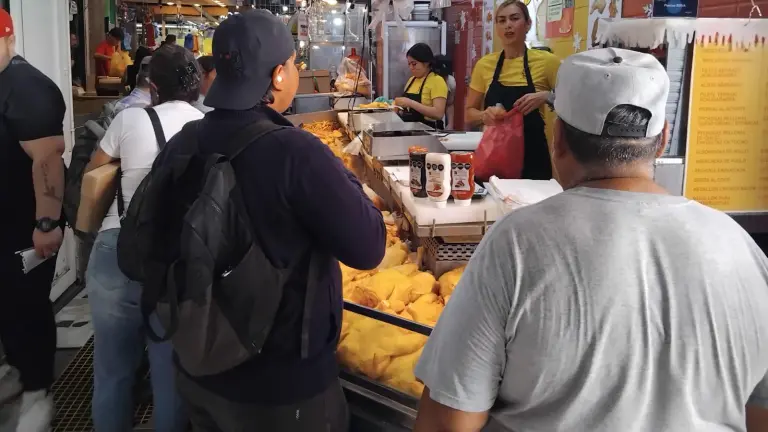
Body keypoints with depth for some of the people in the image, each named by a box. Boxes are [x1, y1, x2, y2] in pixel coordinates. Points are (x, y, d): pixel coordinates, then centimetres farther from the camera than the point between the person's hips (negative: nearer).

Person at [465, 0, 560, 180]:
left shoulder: (546, 61, -5)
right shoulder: (485, 64, 3)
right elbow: (469, 113, 9)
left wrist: (547, 97, -17)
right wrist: (485, 115, -12)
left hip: (532, 155, -2)